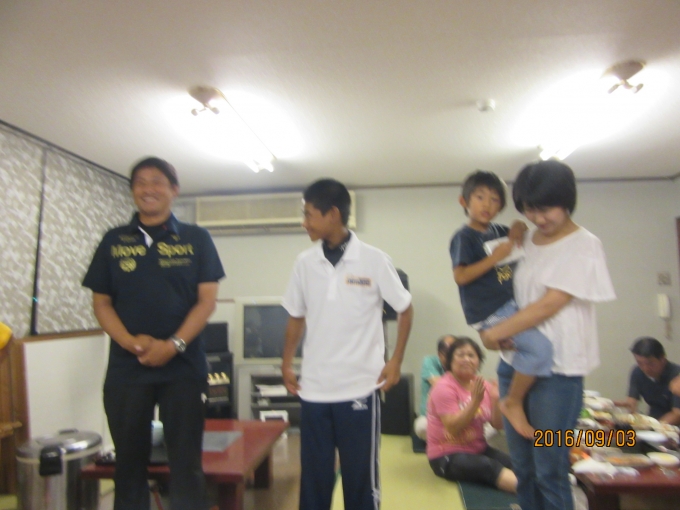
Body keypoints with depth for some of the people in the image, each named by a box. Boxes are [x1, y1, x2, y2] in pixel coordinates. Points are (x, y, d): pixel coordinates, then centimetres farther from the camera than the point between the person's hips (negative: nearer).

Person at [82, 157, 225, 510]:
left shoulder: (196, 239, 3)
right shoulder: (113, 241, 9)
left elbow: (207, 300, -2)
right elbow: (101, 302, 6)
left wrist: (174, 345, -15)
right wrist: (132, 343, -11)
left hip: (182, 367, -2)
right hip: (125, 369, 2)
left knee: (186, 463, 5)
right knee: (129, 461, 11)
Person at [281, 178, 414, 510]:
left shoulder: (374, 260, -7)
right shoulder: (305, 263, 2)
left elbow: (405, 309, 3)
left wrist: (396, 361, -1)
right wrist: (286, 364, 9)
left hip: (360, 388, -3)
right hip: (313, 388, 3)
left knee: (361, 477, 10)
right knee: (314, 477, 13)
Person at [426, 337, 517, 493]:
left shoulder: (483, 385, 4)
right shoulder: (444, 387, -12)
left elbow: (498, 425, 0)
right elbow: (454, 429, -22)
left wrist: (496, 401, -17)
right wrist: (475, 400, -27)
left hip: (478, 449, 6)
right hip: (447, 457, -6)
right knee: (489, 467, -32)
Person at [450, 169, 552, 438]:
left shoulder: (496, 230, 11)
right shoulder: (464, 237, -11)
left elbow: (515, 237, 32)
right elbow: (460, 275, -21)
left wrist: (517, 232, 8)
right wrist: (495, 257, -21)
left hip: (511, 304, 9)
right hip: (491, 313, -9)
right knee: (540, 347, -23)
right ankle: (513, 402, -4)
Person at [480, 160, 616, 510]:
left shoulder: (584, 246, -8)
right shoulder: (526, 241, 10)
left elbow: (550, 305, -15)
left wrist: (497, 332, -10)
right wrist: (502, 332, -7)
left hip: (556, 370, -6)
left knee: (550, 471, 2)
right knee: (522, 465, 15)